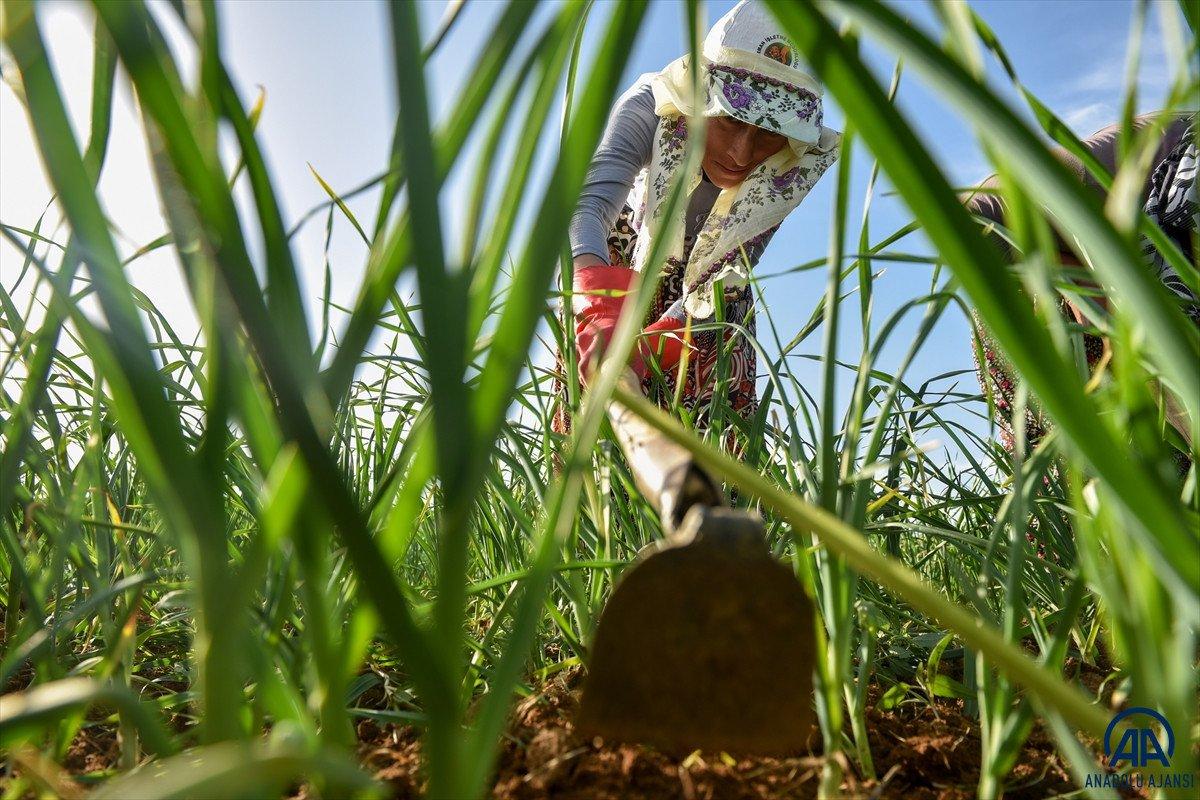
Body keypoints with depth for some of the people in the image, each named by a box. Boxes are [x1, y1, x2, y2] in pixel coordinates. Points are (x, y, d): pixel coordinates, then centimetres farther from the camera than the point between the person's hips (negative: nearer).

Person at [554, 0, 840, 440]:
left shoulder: (799, 164, -27)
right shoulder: (652, 107, -33)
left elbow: (728, 275, -29)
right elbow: (588, 205, -48)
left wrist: (658, 341, -45)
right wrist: (601, 310, -67)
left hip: (712, 297, 2)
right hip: (622, 264, -1)